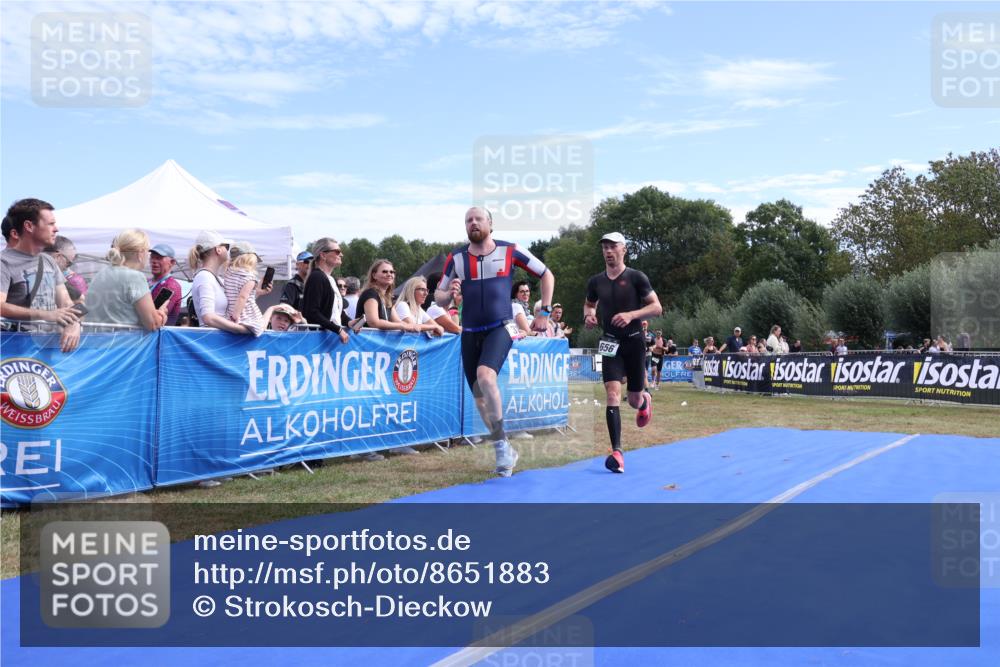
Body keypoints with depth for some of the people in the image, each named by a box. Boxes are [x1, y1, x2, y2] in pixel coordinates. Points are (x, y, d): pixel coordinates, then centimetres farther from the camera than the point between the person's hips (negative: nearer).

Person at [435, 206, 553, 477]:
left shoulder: (509, 251, -2)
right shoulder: (456, 258, 5)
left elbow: (546, 275, 8)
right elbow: (439, 297, 9)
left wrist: (545, 311, 3)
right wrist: (449, 294, -14)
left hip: (500, 328, -4)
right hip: (470, 333, 5)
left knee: (485, 376, -29)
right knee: (479, 397, 8)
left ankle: (501, 444, -14)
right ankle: (506, 451, 25)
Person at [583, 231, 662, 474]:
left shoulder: (636, 277, -6)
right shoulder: (596, 281, 5)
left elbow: (657, 307, -6)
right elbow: (589, 304, 24)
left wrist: (631, 315, -21)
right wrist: (588, 315, 0)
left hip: (634, 342, -2)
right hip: (611, 343, 2)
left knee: (634, 400, 8)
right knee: (612, 394, -16)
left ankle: (645, 399, 49)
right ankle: (617, 452, -18)